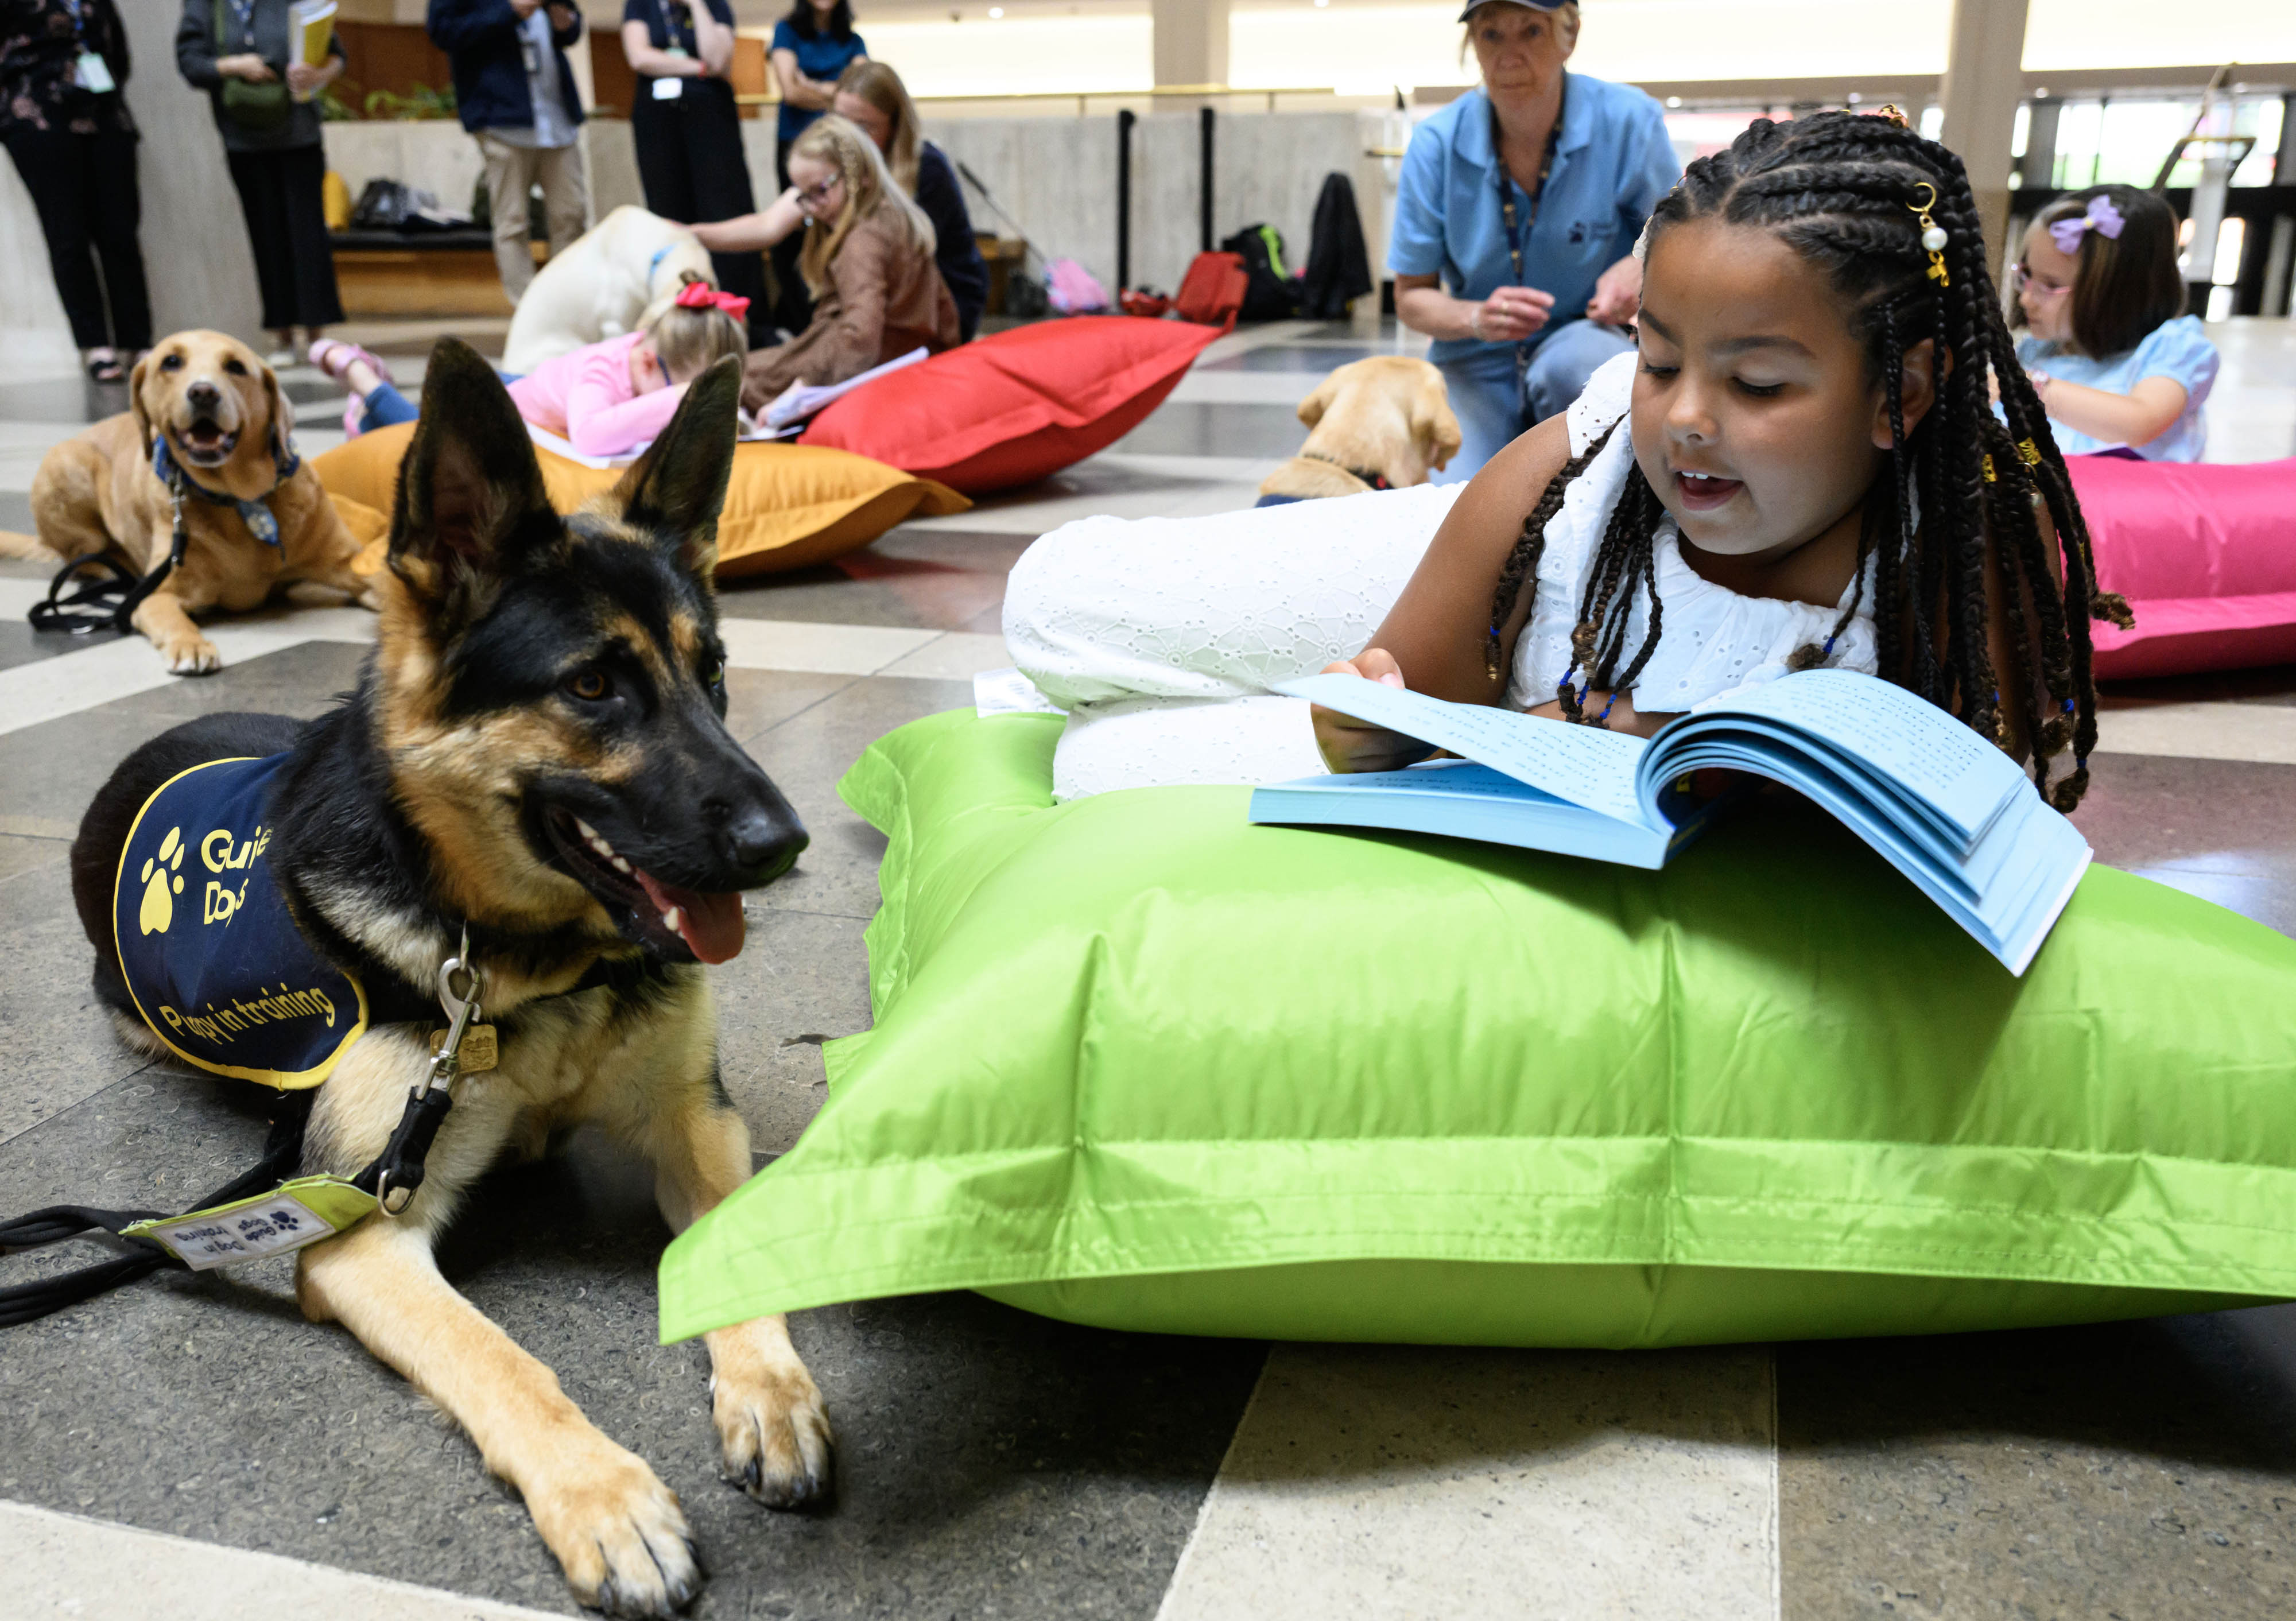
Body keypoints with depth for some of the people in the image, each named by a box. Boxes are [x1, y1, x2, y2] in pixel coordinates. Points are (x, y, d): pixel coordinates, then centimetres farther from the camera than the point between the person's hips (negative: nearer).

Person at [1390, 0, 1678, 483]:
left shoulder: (1629, 121, -11)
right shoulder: (1436, 144, -8)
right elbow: (1410, 298, -1)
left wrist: (1641, 269, -21)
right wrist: (1478, 317, -23)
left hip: (1587, 339, -1)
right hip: (1476, 367, 1)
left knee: (1573, 363, -37)